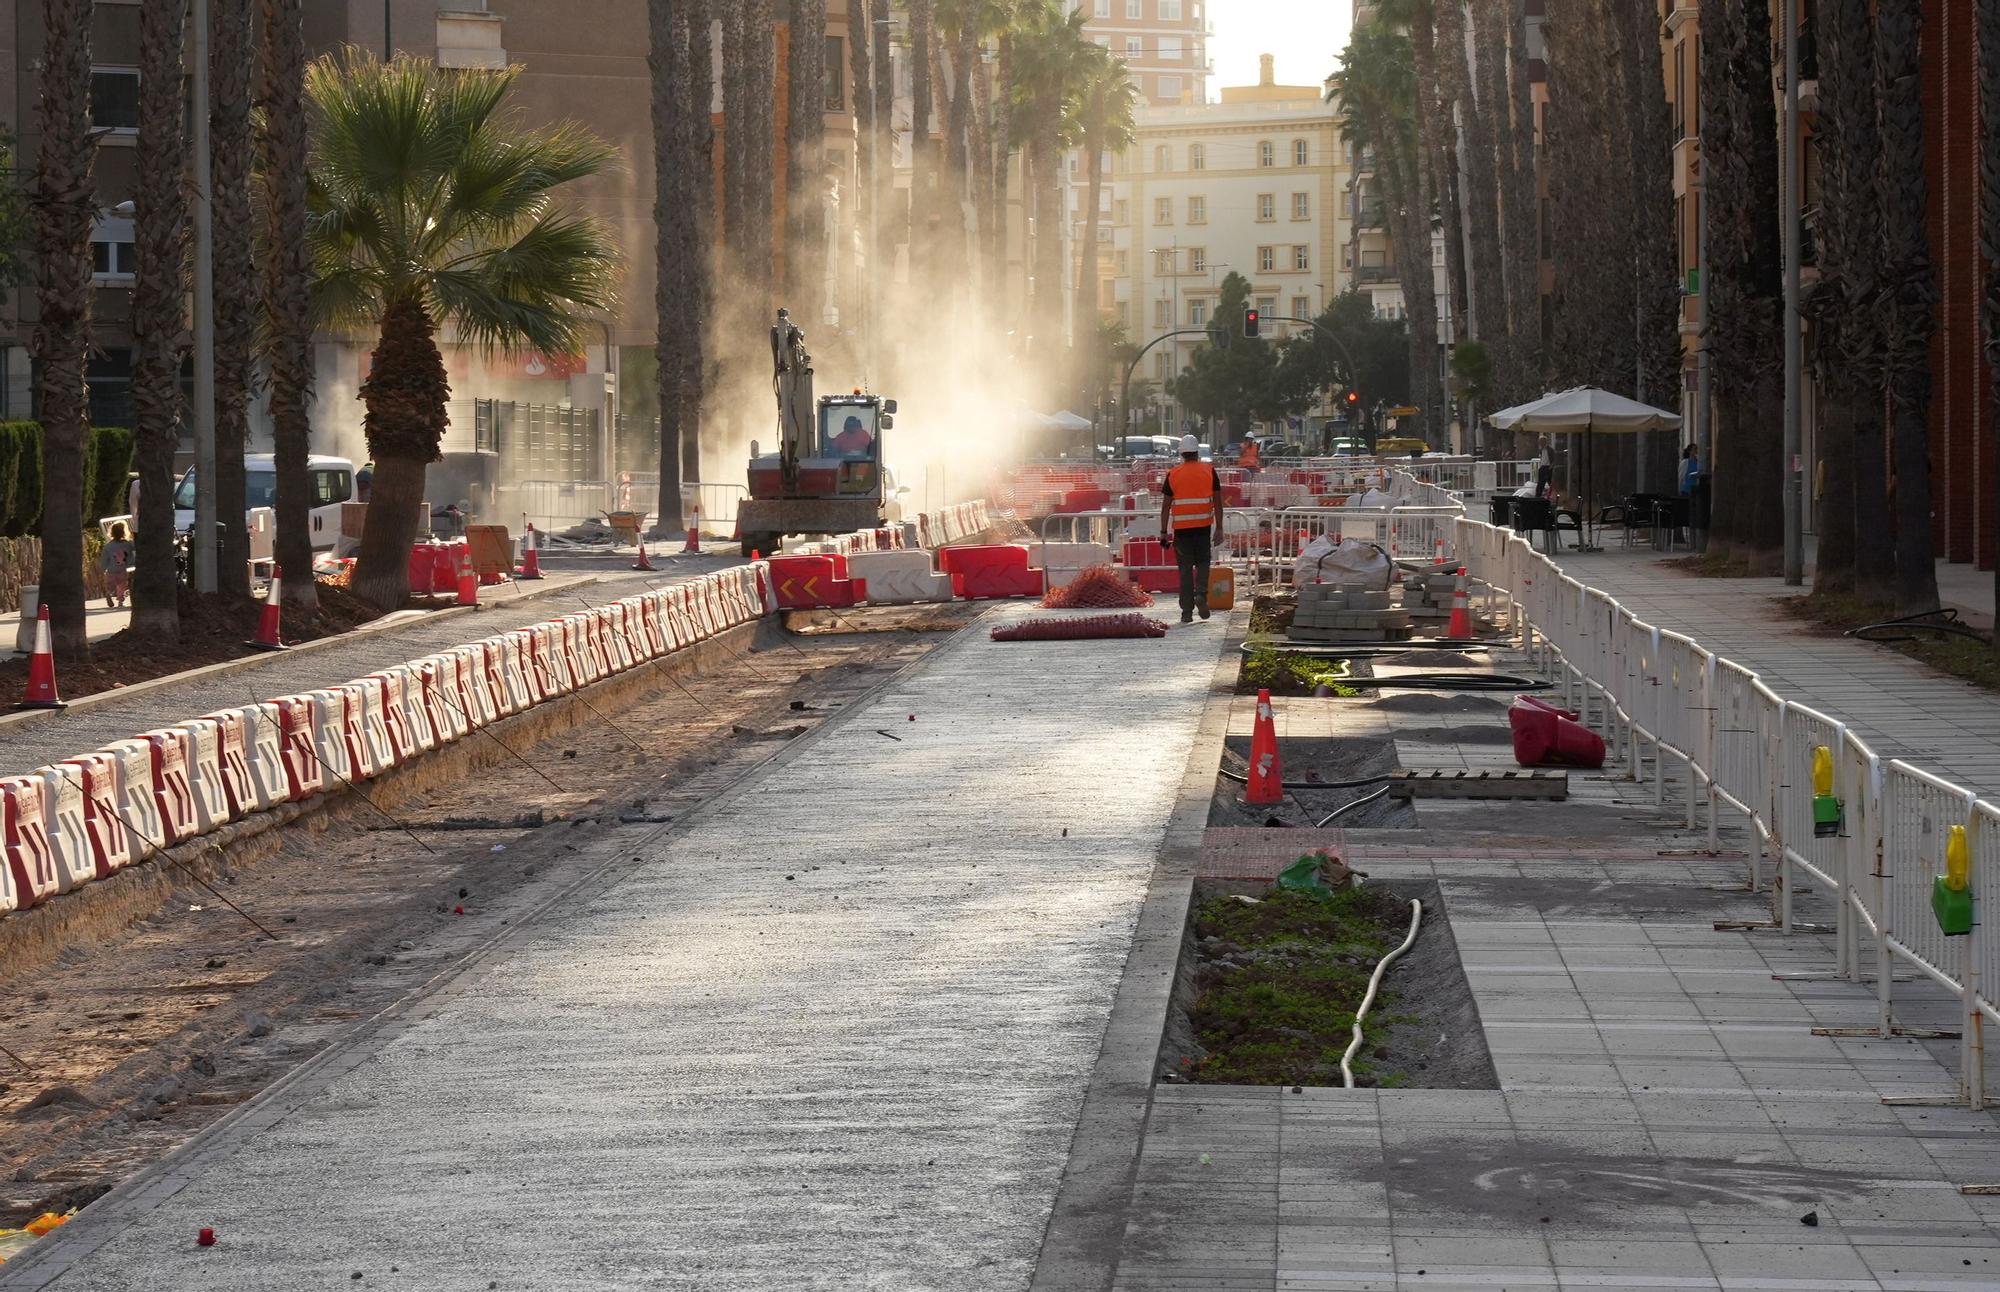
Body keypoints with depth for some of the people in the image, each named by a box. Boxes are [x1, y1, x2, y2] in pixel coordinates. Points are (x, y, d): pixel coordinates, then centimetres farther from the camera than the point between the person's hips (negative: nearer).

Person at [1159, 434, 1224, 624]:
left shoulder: (1173, 474, 1)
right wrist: (1219, 528, 1)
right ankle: (1201, 594, -10)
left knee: (1185, 568, 5)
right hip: (1203, 525, 0)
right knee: (1202, 562, 15)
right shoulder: (1208, 471, 1)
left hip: (1181, 527, 0)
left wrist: (1164, 531, 5)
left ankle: (1187, 611, 4)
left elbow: (1166, 505, 1)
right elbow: (1217, 501, -1)